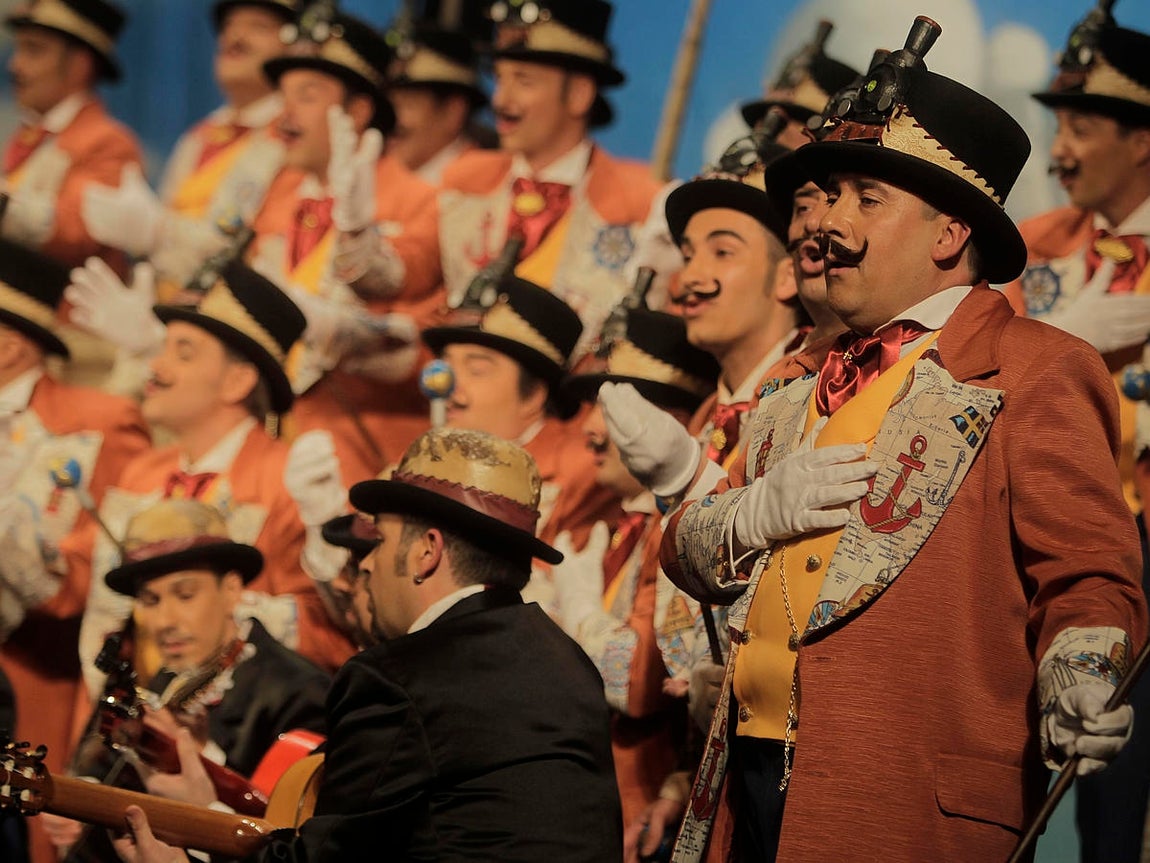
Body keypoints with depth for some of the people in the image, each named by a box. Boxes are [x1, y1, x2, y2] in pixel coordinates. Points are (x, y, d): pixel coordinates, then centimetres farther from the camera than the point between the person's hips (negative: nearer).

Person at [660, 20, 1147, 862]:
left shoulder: (1038, 373, -1)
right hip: (753, 786, 7)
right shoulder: (810, 394, 22)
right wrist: (758, 511, -2)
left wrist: (1077, 684, -29)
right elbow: (685, 548, 20)